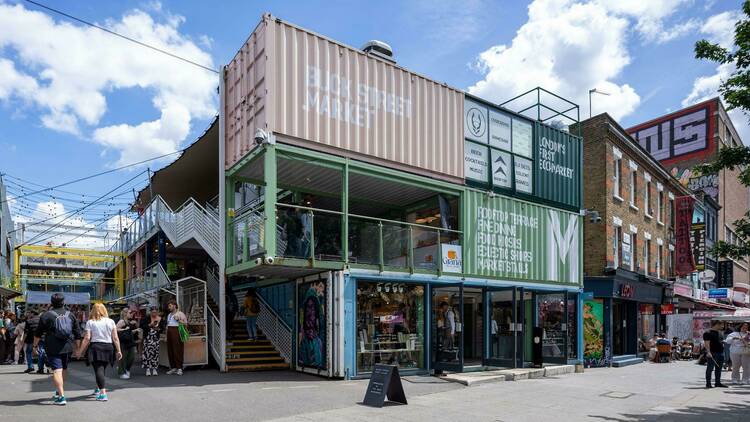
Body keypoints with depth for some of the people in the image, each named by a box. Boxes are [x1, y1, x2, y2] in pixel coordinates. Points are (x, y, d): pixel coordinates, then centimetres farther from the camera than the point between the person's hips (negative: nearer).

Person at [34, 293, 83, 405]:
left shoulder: (46, 315, -3)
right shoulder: (70, 315, 8)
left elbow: (38, 334, 2)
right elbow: (78, 334, 10)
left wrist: (35, 345, 15)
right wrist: (79, 348, 17)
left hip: (53, 348, -4)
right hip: (67, 348, 4)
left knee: (57, 370, -7)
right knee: (63, 370, 20)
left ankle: (61, 397, -15)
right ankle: (59, 392, 35)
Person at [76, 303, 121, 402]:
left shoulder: (90, 322, 0)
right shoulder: (111, 321, 5)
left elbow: (87, 338, -7)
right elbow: (115, 338, 1)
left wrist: (80, 351, 2)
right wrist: (118, 351, 5)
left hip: (95, 347, -3)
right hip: (108, 347, 3)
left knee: (99, 370, -5)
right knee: (101, 369, 20)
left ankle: (103, 393, -17)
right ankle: (98, 389, 38)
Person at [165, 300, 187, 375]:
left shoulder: (180, 313, 1)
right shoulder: (169, 315, 22)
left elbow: (185, 323, -5)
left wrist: (178, 319, -15)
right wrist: (166, 336, 18)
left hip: (176, 332, -7)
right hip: (169, 332, 7)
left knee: (178, 350, -9)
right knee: (170, 350, 4)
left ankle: (179, 368, -7)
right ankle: (173, 367, 11)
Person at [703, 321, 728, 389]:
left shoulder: (719, 333, 18)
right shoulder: (708, 333, -10)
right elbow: (707, 343, -18)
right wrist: (708, 352, -27)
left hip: (720, 353, 9)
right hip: (712, 353, -9)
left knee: (719, 369, 12)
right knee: (710, 368, -5)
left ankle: (718, 383, 21)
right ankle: (708, 383, -1)